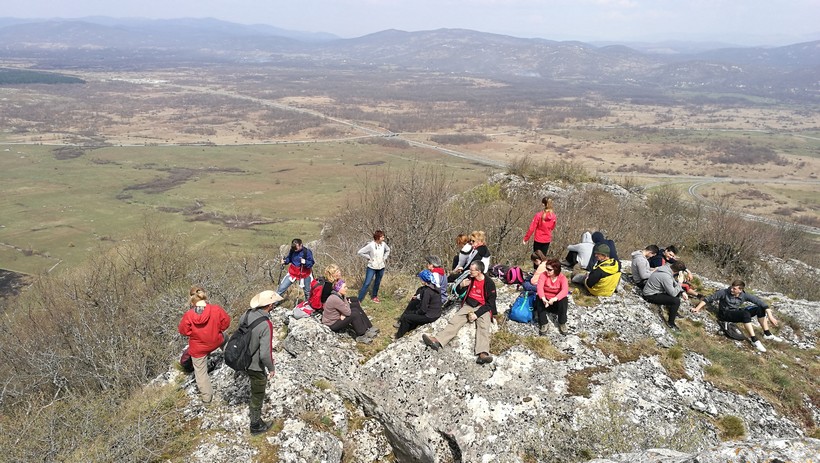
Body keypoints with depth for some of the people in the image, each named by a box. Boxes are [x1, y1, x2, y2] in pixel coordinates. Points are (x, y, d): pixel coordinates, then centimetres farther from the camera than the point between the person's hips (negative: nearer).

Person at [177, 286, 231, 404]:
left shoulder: (188, 315, -28)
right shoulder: (216, 309, -25)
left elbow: (183, 330, -11)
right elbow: (226, 322, -10)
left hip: (198, 348, -1)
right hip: (216, 342, 1)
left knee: (200, 371, 20)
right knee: (223, 337, 38)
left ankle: (206, 396, 32)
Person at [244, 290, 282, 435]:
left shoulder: (249, 313, -14)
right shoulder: (266, 325, -37)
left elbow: (240, 323, 10)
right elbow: (265, 354, -36)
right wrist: (271, 368, -17)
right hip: (256, 366, -8)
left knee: (256, 387, 37)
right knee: (258, 395, 16)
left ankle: (253, 409, 62)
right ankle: (256, 425, 37)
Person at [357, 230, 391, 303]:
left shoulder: (383, 244, -4)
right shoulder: (370, 245, -20)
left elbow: (388, 250, 17)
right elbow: (360, 252, -18)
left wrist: (384, 258, 6)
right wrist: (368, 257, -14)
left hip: (381, 267, 5)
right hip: (372, 267, -5)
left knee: (377, 283, 16)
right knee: (367, 283, -6)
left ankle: (374, 297, 35)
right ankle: (359, 300, -1)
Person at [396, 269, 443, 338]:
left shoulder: (427, 291, -25)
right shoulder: (435, 287, 1)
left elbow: (423, 310, -22)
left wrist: (416, 312, -4)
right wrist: (418, 297, 10)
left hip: (430, 316, -9)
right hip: (436, 313, 9)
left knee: (406, 317, 4)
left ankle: (399, 337, 20)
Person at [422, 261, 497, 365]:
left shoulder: (489, 283, -8)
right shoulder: (470, 278, 4)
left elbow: (490, 303, -10)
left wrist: (477, 314, -20)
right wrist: (461, 285, -9)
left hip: (483, 308, -4)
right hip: (468, 305, 4)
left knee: (483, 327, -31)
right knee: (455, 321, -20)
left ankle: (483, 354, -53)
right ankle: (437, 341, -39)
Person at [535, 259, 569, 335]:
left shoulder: (562, 277, -14)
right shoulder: (543, 275, -12)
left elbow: (565, 290, -31)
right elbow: (540, 287, -28)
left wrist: (554, 299, -49)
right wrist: (543, 299, -47)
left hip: (556, 301, 0)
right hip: (545, 299, 1)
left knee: (564, 300, -31)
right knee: (538, 299, -31)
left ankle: (562, 323, -16)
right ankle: (544, 323, -24)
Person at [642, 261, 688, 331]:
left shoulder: (666, 267, -5)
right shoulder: (666, 276, -33)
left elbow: (673, 282, 12)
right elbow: (673, 293, -24)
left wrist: (682, 292, 2)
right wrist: (680, 283, -13)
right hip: (651, 296, -10)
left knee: (679, 291, 17)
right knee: (676, 301, -21)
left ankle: (673, 311, 31)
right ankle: (670, 323, -4)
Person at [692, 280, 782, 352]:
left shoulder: (744, 295, -10)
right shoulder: (724, 292, -18)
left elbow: (761, 302, -11)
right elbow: (709, 299, -15)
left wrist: (770, 316, -18)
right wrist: (697, 309, -23)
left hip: (736, 313, 5)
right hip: (725, 315, -5)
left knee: (759, 308, -8)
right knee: (745, 314, -33)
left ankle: (767, 334, 2)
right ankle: (754, 340, -31)